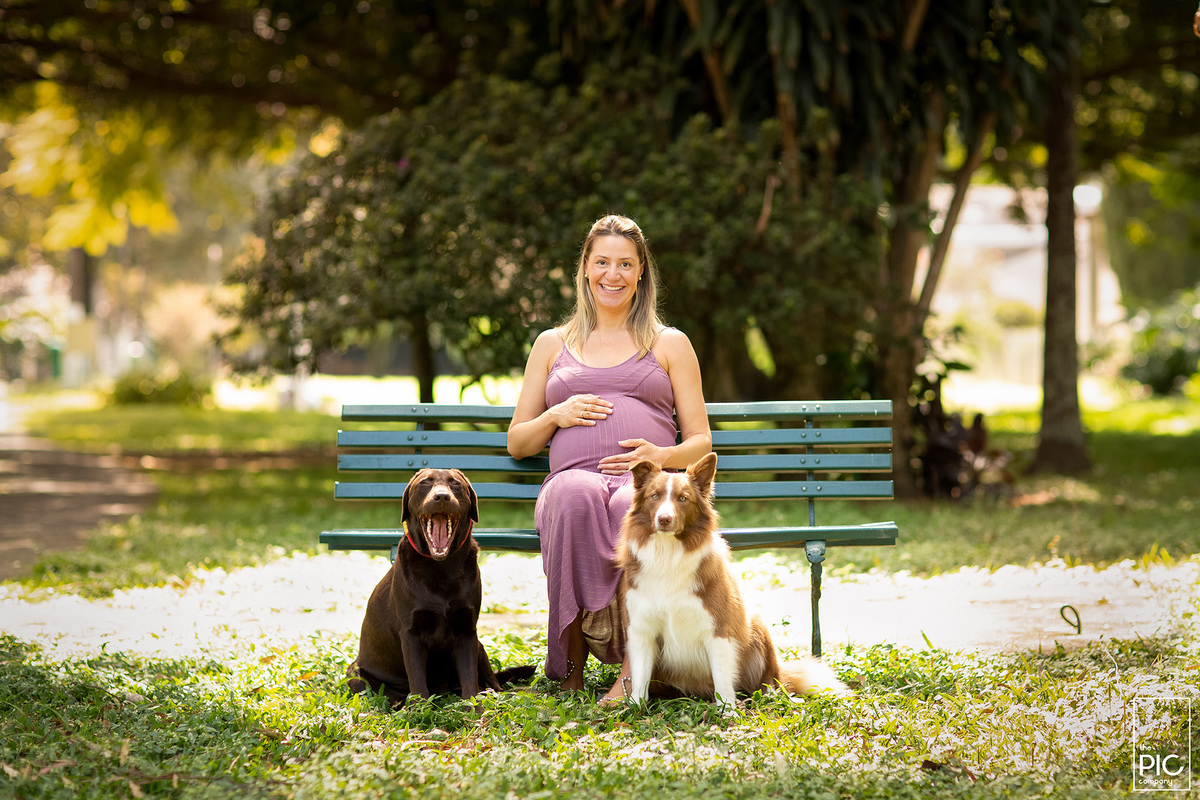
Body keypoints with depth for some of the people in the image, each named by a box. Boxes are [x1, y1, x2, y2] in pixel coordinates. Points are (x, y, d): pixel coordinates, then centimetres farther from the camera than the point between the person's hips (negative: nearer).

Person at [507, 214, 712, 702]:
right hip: (573, 476, 1)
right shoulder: (552, 344, 25)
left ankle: (633, 666, -41)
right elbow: (517, 443, 25)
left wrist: (662, 456, -6)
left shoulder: (670, 344, 22)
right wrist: (556, 416, 3)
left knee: (631, 508, -40)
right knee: (577, 496, -40)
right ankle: (573, 658, -33)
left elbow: (700, 441, 17)